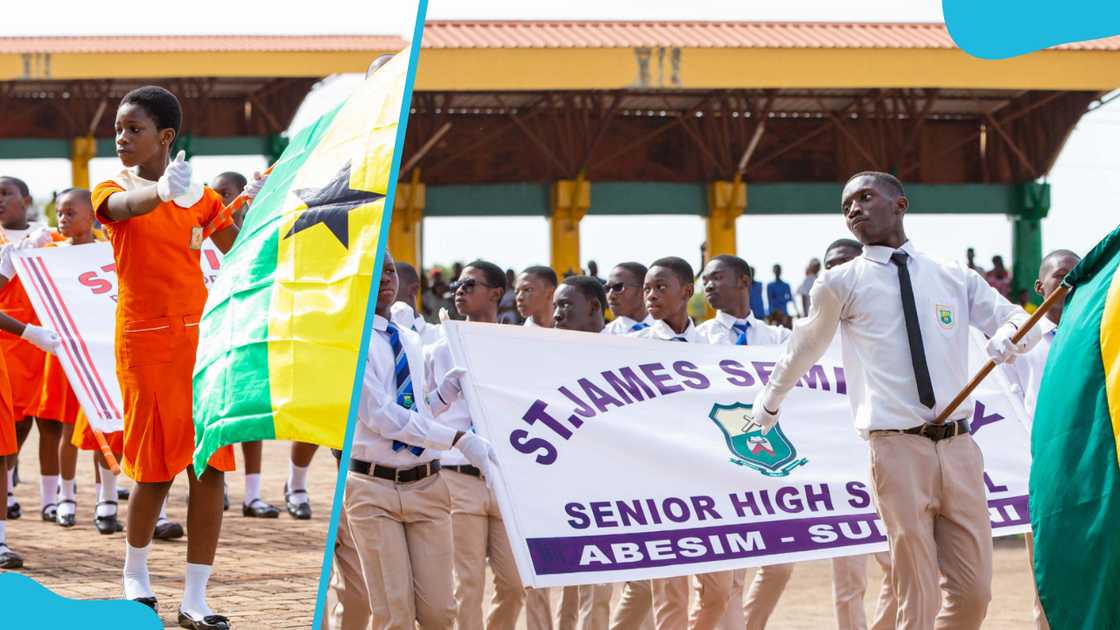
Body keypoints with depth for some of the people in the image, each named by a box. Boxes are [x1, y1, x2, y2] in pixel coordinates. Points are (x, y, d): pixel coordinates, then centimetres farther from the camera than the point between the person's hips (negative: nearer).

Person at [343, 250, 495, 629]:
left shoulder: (410, 342, 14)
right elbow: (382, 416, -16)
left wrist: (445, 393, 1)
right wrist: (458, 440, -19)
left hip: (427, 485, 6)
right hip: (375, 488, -6)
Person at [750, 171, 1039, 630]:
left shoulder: (957, 279, 13)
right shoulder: (842, 284, 5)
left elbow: (1024, 323, 10)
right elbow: (805, 348, 20)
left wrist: (1011, 334, -14)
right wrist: (769, 402, 34)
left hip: (959, 447, 3)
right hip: (898, 449, -3)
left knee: (973, 593, 2)